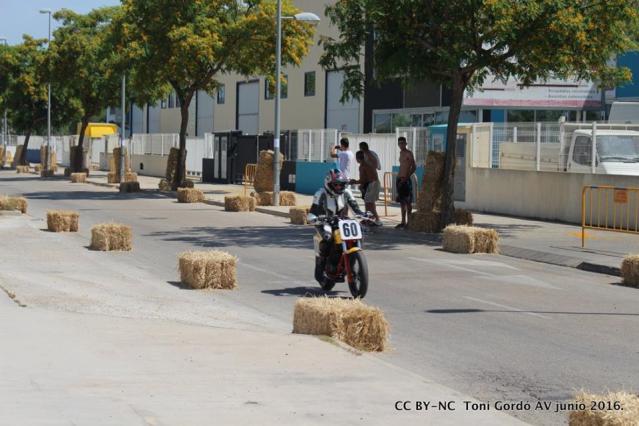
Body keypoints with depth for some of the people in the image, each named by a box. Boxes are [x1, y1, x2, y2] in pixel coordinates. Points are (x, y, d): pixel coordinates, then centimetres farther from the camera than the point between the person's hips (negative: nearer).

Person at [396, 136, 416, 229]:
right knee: (402, 202, 10)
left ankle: (408, 222, -4)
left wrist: (406, 177, -18)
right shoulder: (401, 153, 17)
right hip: (400, 179, 9)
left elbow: (414, 167, -13)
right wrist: (399, 177, 15)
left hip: (406, 180, -9)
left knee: (408, 202, -5)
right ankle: (403, 222, 14)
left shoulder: (408, 153, -9)